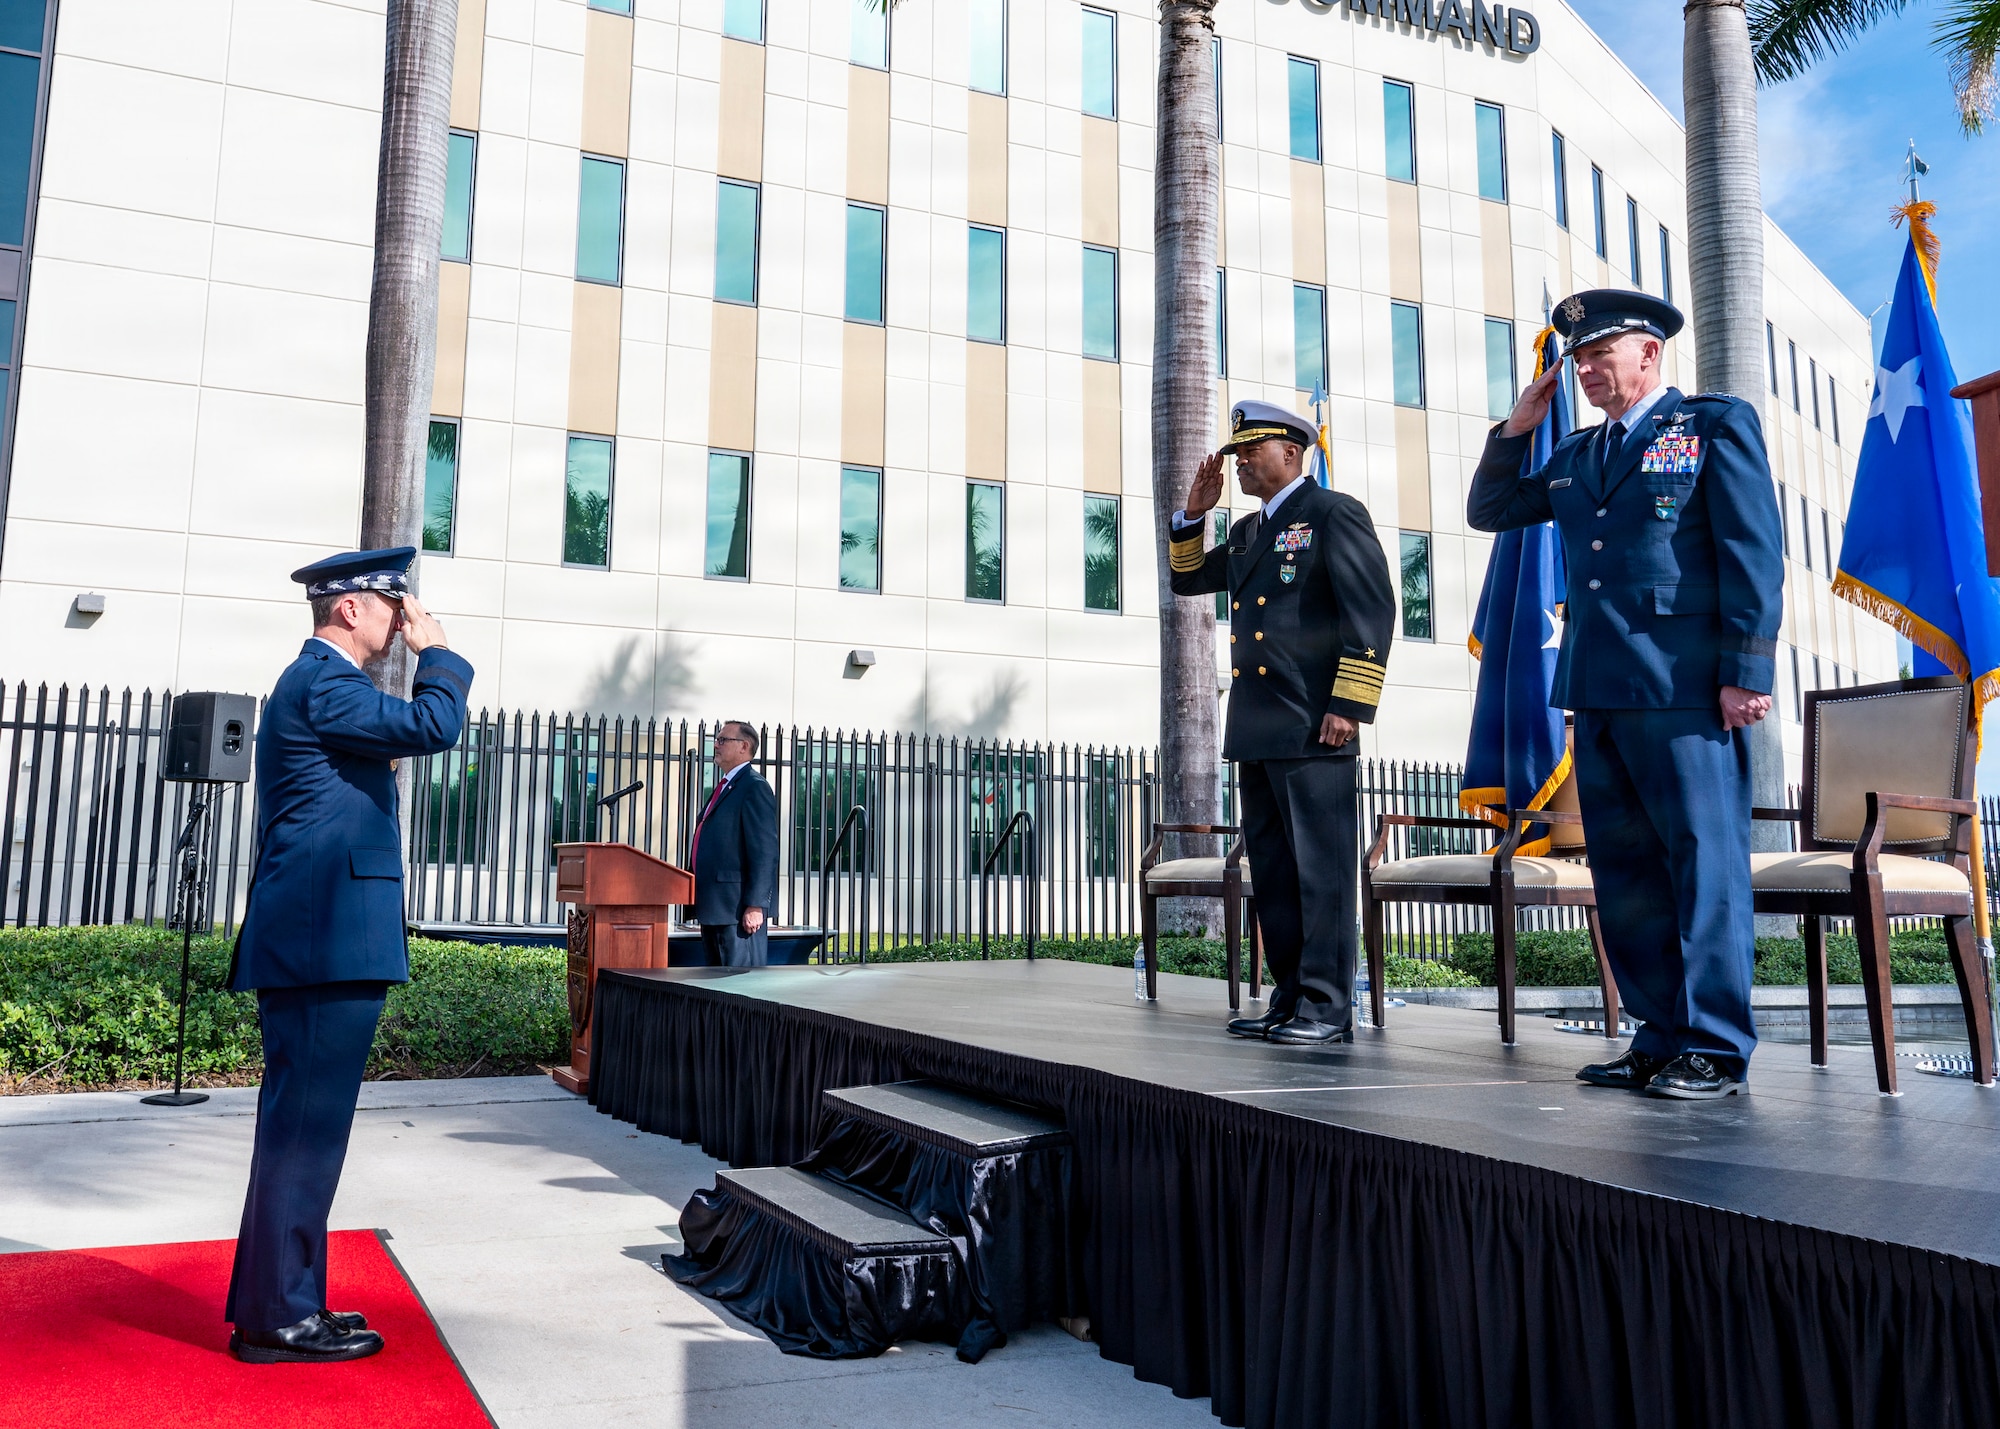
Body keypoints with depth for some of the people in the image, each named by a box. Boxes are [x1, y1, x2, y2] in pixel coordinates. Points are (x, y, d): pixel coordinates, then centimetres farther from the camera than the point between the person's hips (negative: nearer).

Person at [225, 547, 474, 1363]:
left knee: (300, 1125, 16)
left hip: (308, 942, 11)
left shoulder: (314, 681, 21)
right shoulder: (323, 684, -13)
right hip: (327, 944, -11)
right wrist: (436, 650, -7)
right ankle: (277, 1317, 3)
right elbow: (434, 725, -21)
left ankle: (274, 1302, 25)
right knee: (306, 1124, -5)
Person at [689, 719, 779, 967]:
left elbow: (765, 851, -17)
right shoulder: (723, 787, 20)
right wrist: (700, 903, 19)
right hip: (714, 908, 10)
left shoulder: (754, 787, -10)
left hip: (739, 909, -10)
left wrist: (755, 905, -22)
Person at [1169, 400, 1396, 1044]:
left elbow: (1373, 609, -10)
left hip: (1312, 728, -8)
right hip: (1256, 731, 9)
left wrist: (1350, 705, -16)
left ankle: (1329, 1009, -1)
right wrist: (1193, 513, 17)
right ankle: (1290, 1000, 17)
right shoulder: (1247, 532, 22)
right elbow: (1187, 578, 33)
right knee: (1272, 871, 10)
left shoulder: (1335, 513, -2)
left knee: (1320, 868, -6)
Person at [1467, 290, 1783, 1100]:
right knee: (1624, 871, 8)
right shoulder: (1577, 455, 20)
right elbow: (1488, 512, 25)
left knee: (1704, 863, -3)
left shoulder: (1717, 426, 3)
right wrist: (1516, 429, 13)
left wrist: (1746, 673, -12)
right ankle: (1660, 1038, 17)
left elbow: (1754, 554, -5)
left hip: (1683, 690, -7)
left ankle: (1715, 1048, 4)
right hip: (1599, 691, 7)